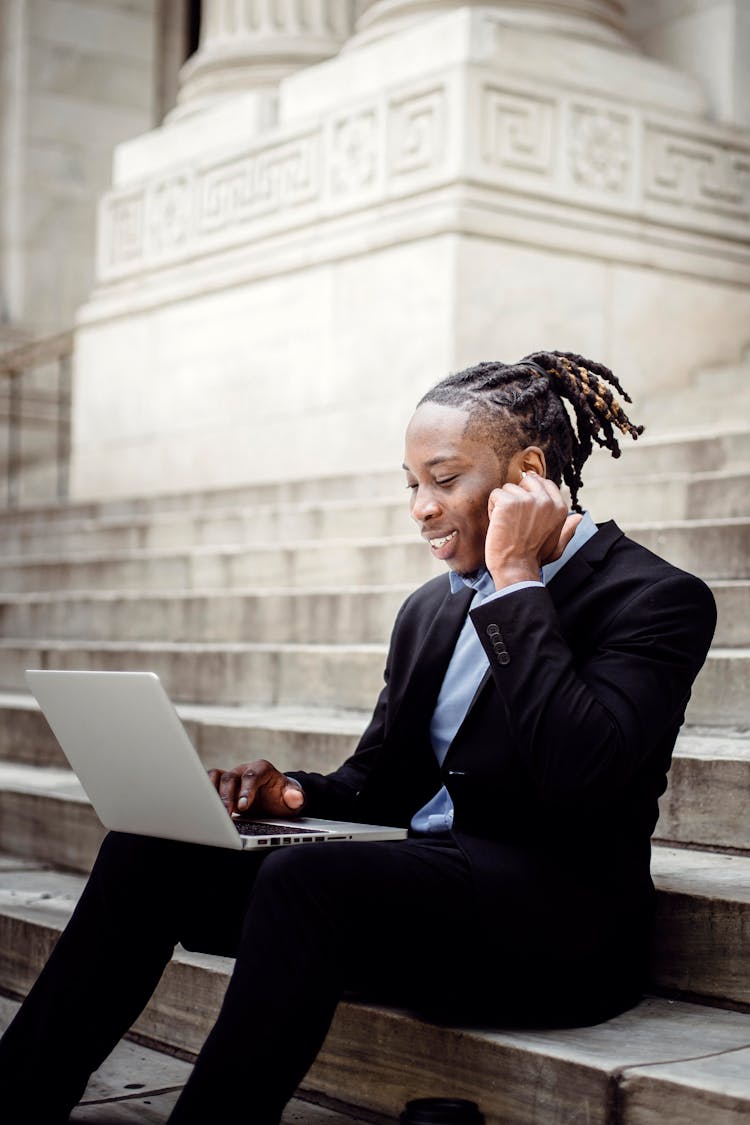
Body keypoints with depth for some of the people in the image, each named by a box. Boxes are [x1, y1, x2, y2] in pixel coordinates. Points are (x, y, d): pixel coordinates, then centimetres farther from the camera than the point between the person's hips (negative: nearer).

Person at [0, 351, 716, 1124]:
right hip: (419, 886, 7)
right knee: (147, 848, -10)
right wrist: (294, 795, -4)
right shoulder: (432, 609, 15)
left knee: (305, 878, -33)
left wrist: (516, 580, -16)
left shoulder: (658, 600, -7)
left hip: (561, 930, -7)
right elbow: (376, 784, 19)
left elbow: (576, 775, -23)